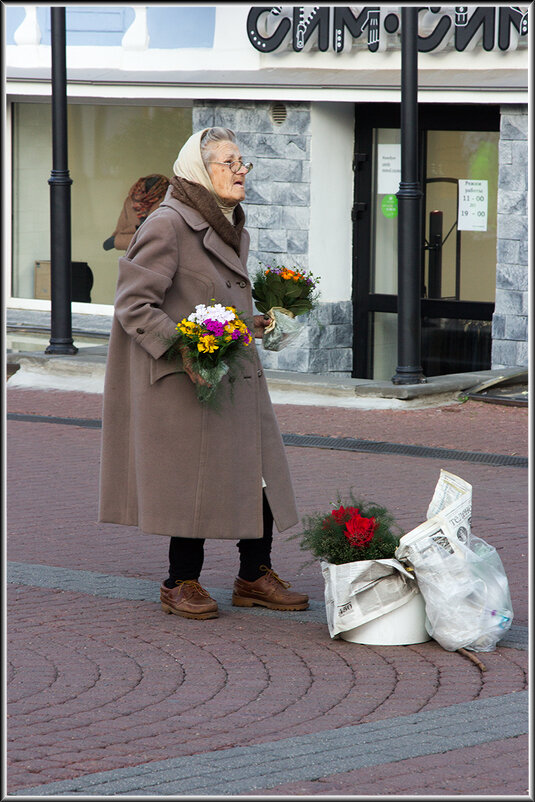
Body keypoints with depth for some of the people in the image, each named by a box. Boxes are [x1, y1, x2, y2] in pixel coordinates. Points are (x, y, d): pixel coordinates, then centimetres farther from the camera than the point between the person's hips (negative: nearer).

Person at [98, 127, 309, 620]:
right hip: (186, 381, -8)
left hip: (238, 374, 8)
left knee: (256, 469, 7)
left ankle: (255, 576, 18)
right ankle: (181, 584, 11)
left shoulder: (233, 230, 14)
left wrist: (250, 324, 9)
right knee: (194, 478, -2)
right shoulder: (168, 225, -13)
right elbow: (133, 303, -15)